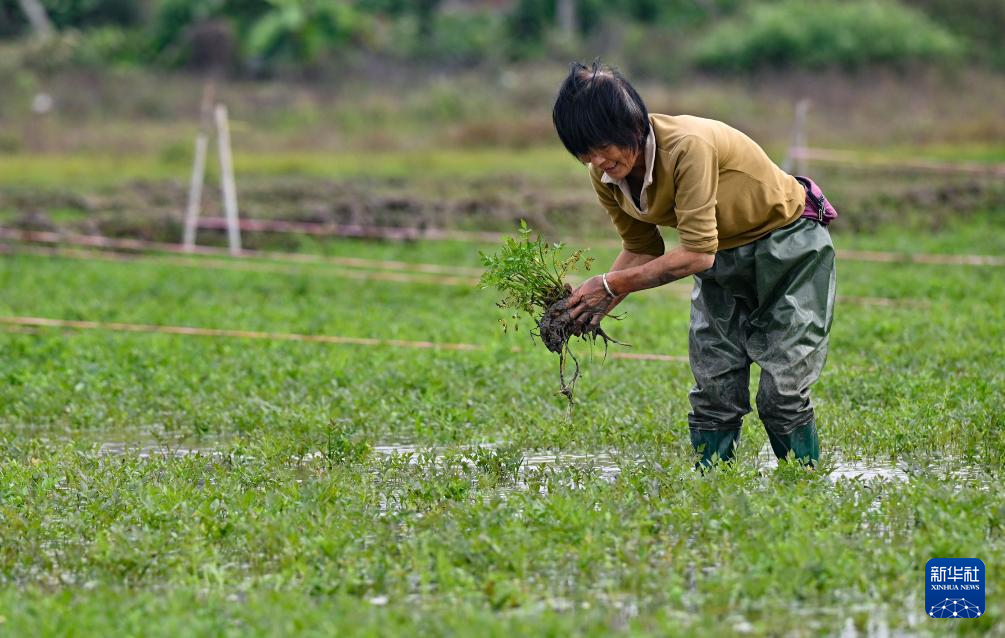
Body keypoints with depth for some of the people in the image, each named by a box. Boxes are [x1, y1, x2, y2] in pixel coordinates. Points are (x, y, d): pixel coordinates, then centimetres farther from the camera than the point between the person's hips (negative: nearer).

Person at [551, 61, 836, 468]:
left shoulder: (688, 147, -36)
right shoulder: (605, 176, -13)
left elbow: (696, 253, -35)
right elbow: (642, 250, 1)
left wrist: (611, 285, -32)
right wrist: (598, 304, -16)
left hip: (787, 244, -7)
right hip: (722, 258, 7)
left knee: (782, 393, -9)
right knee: (713, 392, -1)